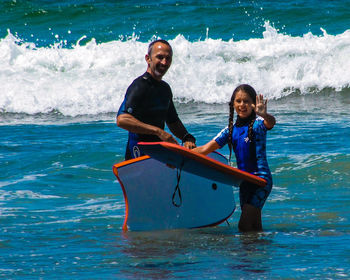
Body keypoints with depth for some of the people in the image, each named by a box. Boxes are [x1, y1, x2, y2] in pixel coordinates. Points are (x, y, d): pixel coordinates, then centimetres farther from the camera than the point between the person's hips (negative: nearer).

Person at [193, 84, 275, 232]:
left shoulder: (257, 123, -7)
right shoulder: (231, 130, 10)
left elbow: (271, 123, -32)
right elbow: (205, 150, 11)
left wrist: (264, 115, -56)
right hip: (244, 181, 7)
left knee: (244, 225, -16)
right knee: (253, 226, 12)